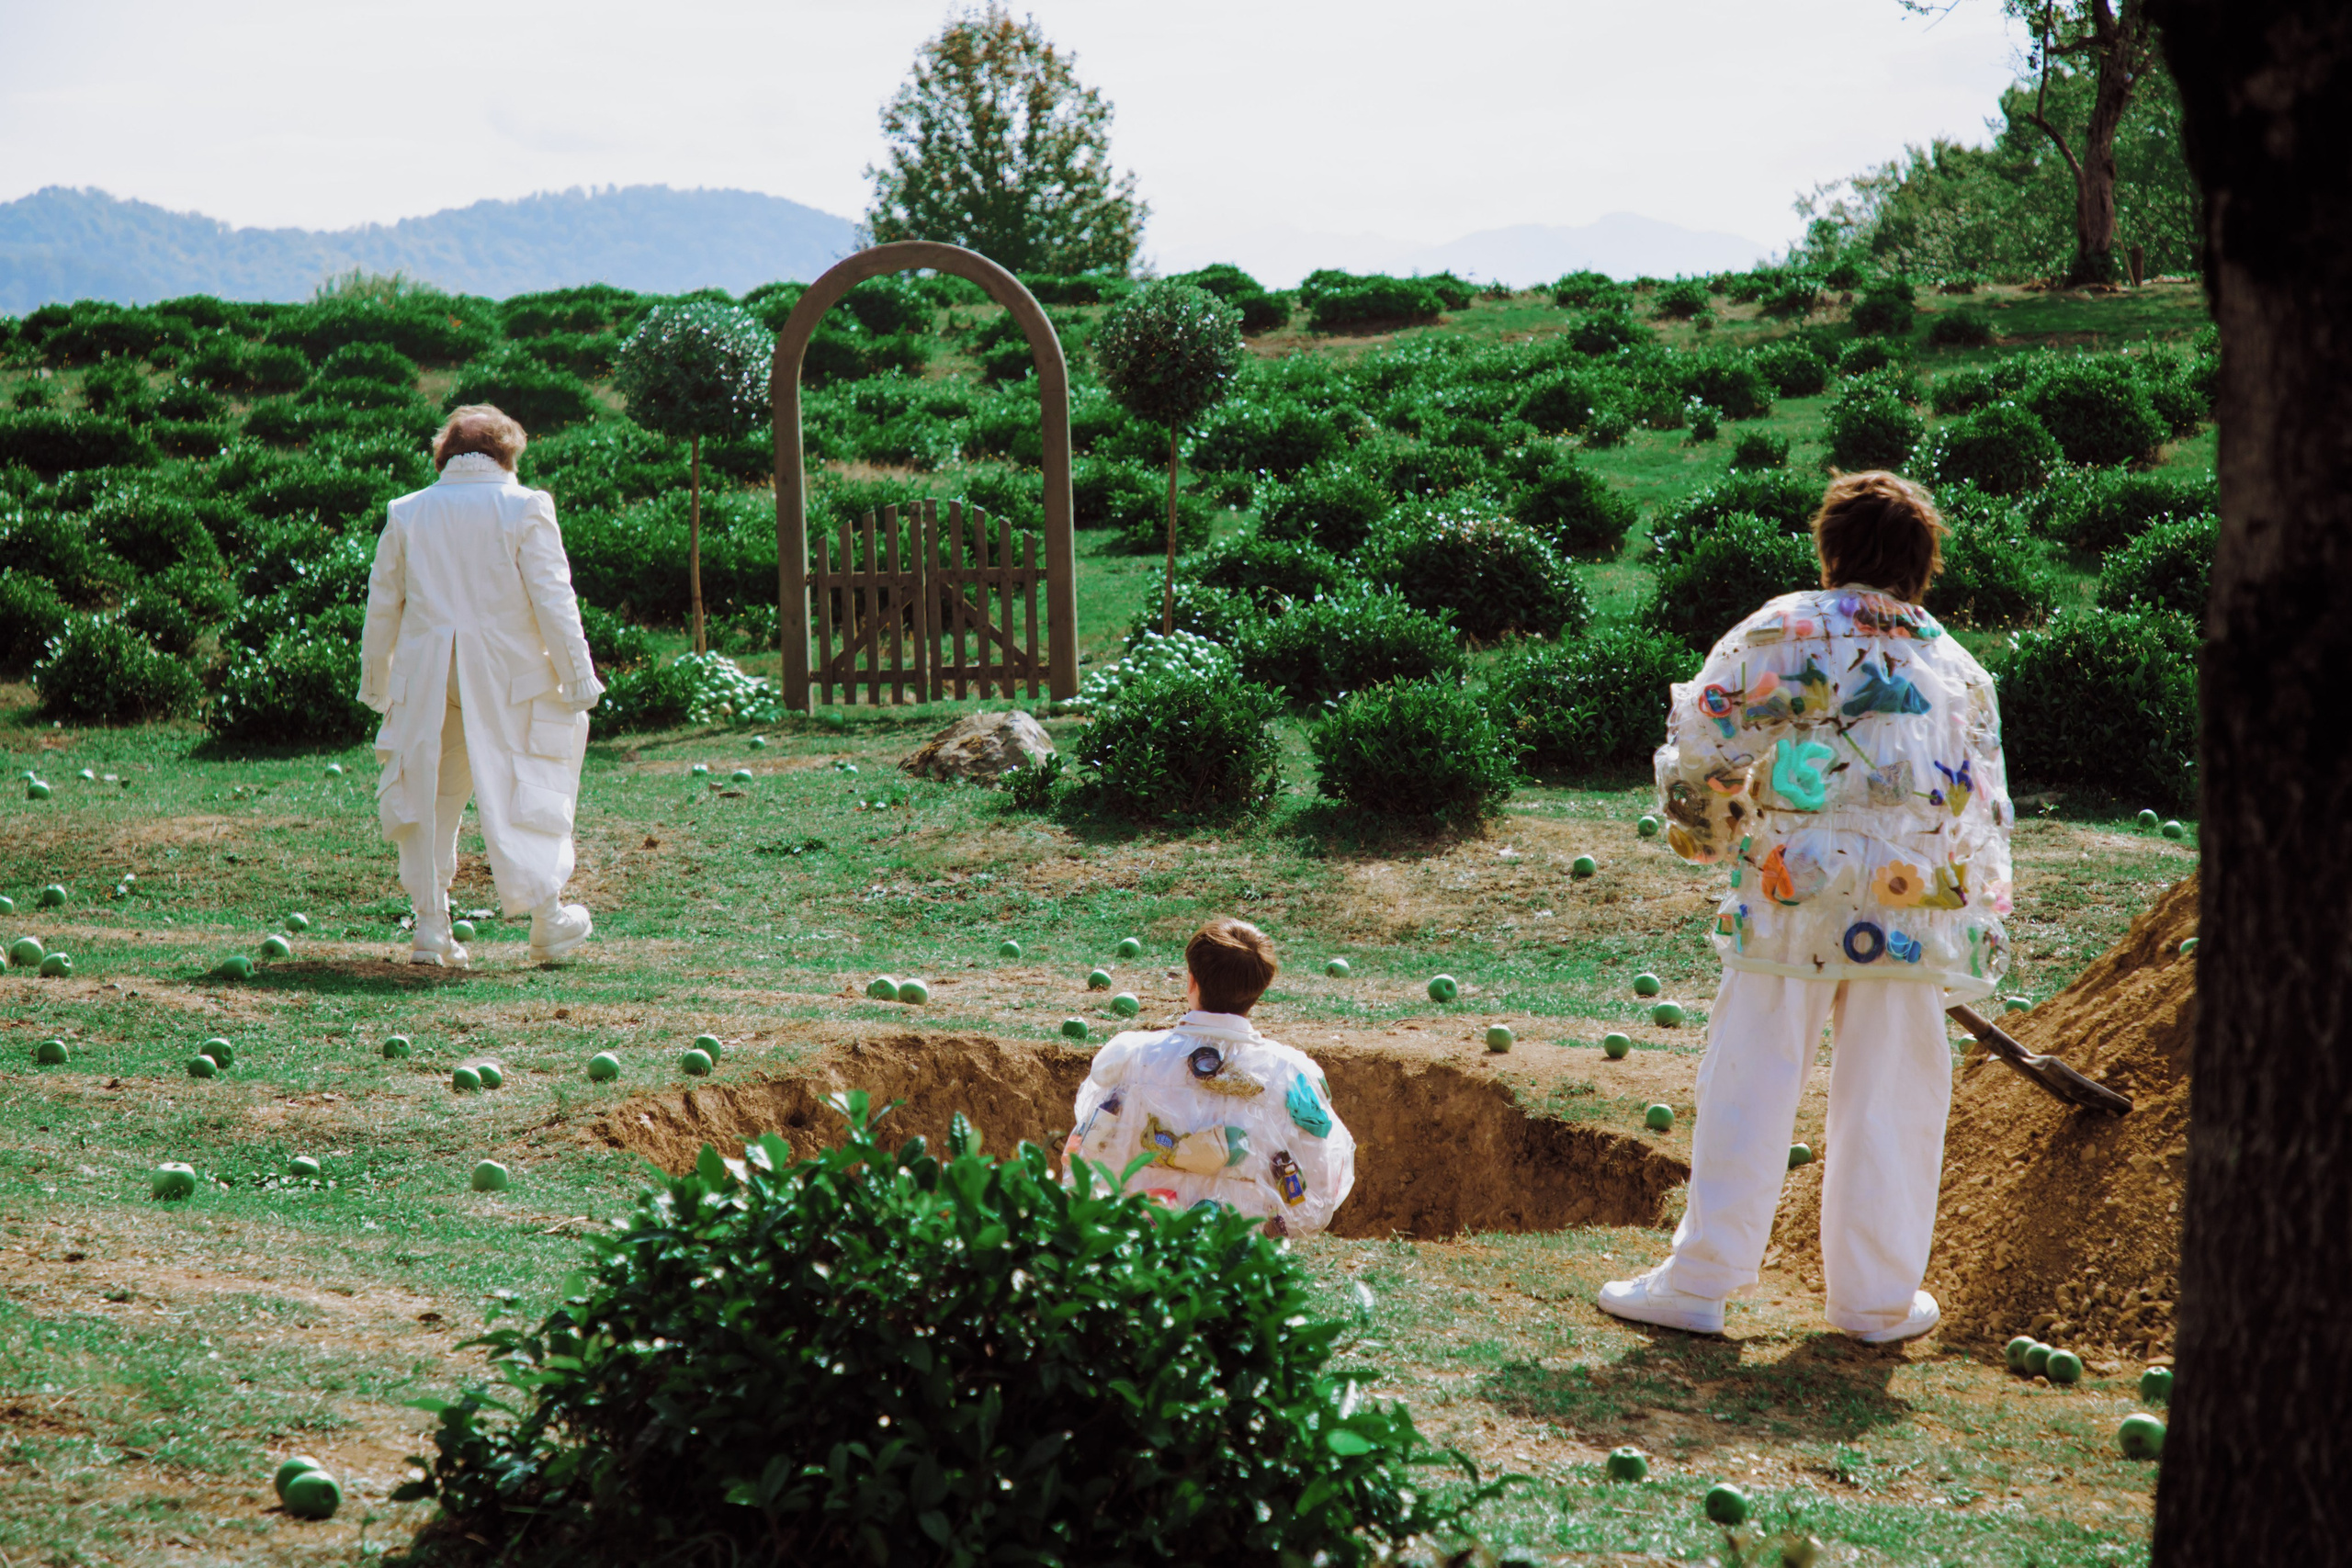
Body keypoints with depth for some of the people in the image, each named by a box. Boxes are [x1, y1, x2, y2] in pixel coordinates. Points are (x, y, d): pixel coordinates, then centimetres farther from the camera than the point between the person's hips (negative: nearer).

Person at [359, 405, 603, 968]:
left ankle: (430, 928, 9)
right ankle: (547, 920, 12)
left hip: (426, 678, 3)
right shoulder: (525, 509, -4)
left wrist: (374, 683, 19)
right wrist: (578, 678, -1)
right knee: (529, 791, 9)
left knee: (431, 797, 11)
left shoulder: (406, 514, 6)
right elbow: (553, 601, -6)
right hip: (509, 678, -3)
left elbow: (383, 605, 10)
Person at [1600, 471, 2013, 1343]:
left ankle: (1700, 1282, 8)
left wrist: (1705, 832, 20)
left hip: (1791, 902, -2)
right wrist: (1983, 936, 20)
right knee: (1890, 1101, 10)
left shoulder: (1779, 633, 0)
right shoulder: (1961, 671, 12)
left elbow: (1697, 748, 1)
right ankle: (1876, 1297, 18)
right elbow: (1986, 817, 13)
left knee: (1749, 1091, 4)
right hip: (1914, 912, 2)